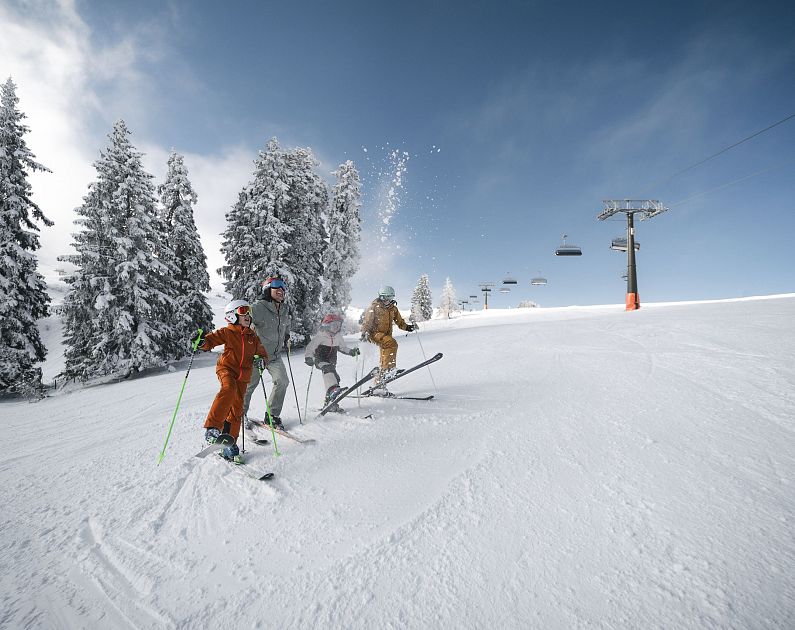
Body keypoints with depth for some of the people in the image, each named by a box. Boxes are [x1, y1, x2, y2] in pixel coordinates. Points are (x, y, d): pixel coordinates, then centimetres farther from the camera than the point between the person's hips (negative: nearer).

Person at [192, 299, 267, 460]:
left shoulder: (252, 336, 13)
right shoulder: (227, 332, -1)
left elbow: (261, 352, 16)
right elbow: (211, 340, -8)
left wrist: (261, 358, -6)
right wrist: (201, 341, -31)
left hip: (243, 375, 5)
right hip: (226, 368, -5)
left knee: (237, 408, 7)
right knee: (229, 389, -36)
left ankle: (229, 443, 20)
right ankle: (212, 428, -32)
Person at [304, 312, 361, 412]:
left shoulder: (338, 337, 7)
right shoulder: (320, 336, -11)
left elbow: (343, 348, 21)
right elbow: (309, 348, -14)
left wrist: (352, 352, 4)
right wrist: (308, 358, -32)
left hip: (331, 362, 7)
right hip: (320, 361, -6)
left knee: (335, 379, -1)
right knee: (328, 368, -36)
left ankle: (329, 403, 11)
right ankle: (333, 389, -57)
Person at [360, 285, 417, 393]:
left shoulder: (393, 309, 14)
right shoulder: (375, 307, -2)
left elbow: (400, 322, 18)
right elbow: (367, 322, -5)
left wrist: (409, 327, 0)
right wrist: (364, 332, -22)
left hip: (386, 336, 6)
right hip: (375, 333, -6)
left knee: (384, 362, 3)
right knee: (392, 344, -34)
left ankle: (378, 385, 9)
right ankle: (389, 368, -38)